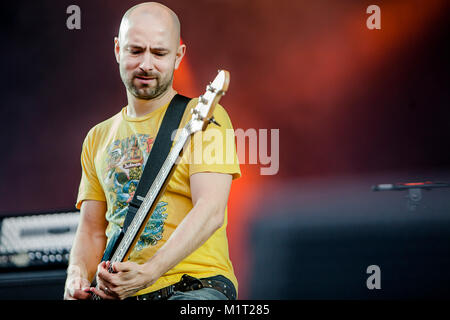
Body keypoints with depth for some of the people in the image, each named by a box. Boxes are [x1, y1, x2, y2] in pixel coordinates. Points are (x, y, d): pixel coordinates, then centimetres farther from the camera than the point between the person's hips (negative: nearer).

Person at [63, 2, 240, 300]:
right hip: (118, 293, 6)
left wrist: (148, 272, -25)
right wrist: (78, 276, -3)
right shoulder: (98, 138, 19)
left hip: (196, 286, -6)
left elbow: (210, 210, -12)